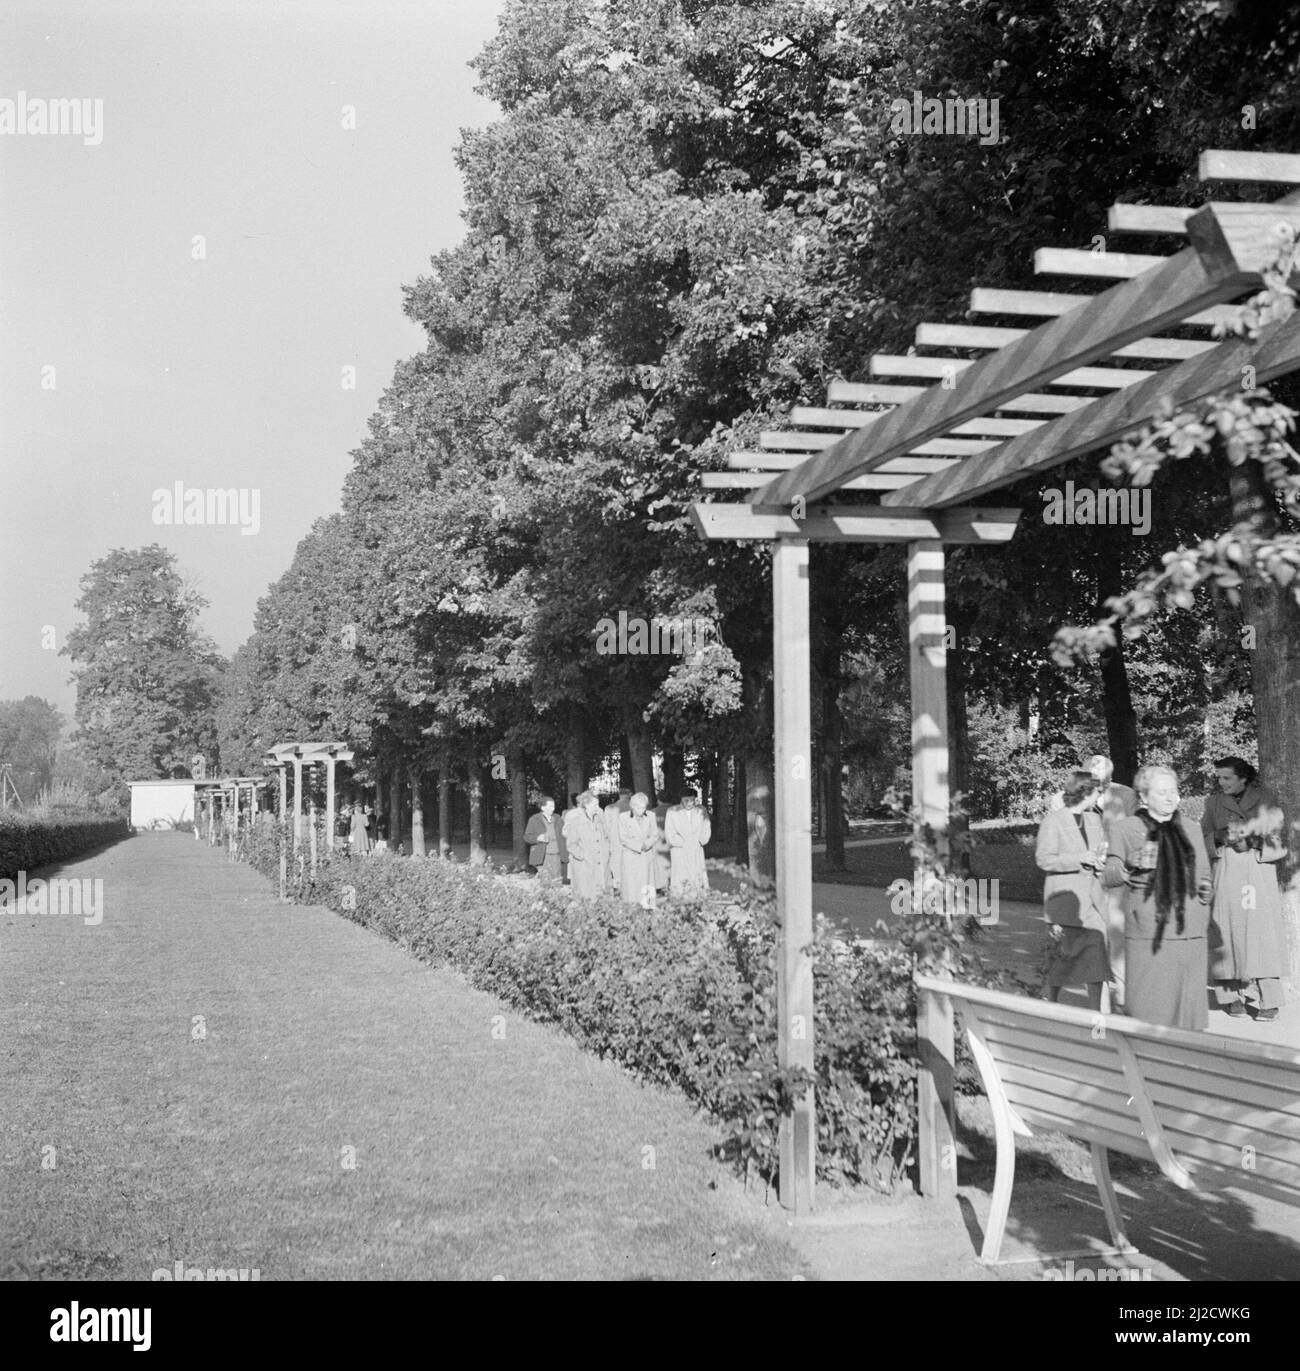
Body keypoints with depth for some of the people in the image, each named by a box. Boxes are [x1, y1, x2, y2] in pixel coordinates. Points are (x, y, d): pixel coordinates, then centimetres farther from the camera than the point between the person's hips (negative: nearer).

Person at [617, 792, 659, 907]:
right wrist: (639, 846, -17)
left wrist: (647, 844, -15)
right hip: (630, 857, -2)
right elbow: (623, 838, -8)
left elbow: (655, 835, 6)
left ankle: (647, 905, -2)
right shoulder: (623, 818, -4)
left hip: (646, 857, 2)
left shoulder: (650, 817, 4)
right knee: (631, 886, -2)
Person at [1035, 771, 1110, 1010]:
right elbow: (1043, 858, -11)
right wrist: (1079, 859, -17)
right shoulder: (1053, 820, -7)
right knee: (1064, 955, 0)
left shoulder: (1094, 819, 14)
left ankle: (1096, 1011, 4)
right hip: (1066, 898, -6)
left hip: (1093, 899, 6)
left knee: (1096, 955, -1)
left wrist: (1100, 860, 0)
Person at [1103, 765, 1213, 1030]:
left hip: (1188, 929, 3)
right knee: (1148, 1004, -5)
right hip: (1147, 931, -3)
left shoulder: (1191, 829, 15)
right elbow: (1109, 876, -2)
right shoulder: (1125, 828, 3)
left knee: (1186, 998, 3)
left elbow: (1204, 876, 23)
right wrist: (1131, 866, -21)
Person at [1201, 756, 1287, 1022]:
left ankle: (1268, 1002, -7)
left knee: (1261, 932, -8)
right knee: (1228, 932, -4)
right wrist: (1220, 837, -9)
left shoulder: (1264, 799, 5)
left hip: (1259, 872, -2)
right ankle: (1234, 995, 3)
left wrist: (1252, 843, -12)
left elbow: (1278, 840, 3)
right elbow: (1202, 837, 11)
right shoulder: (1214, 803, 12)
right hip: (1226, 873, 2)